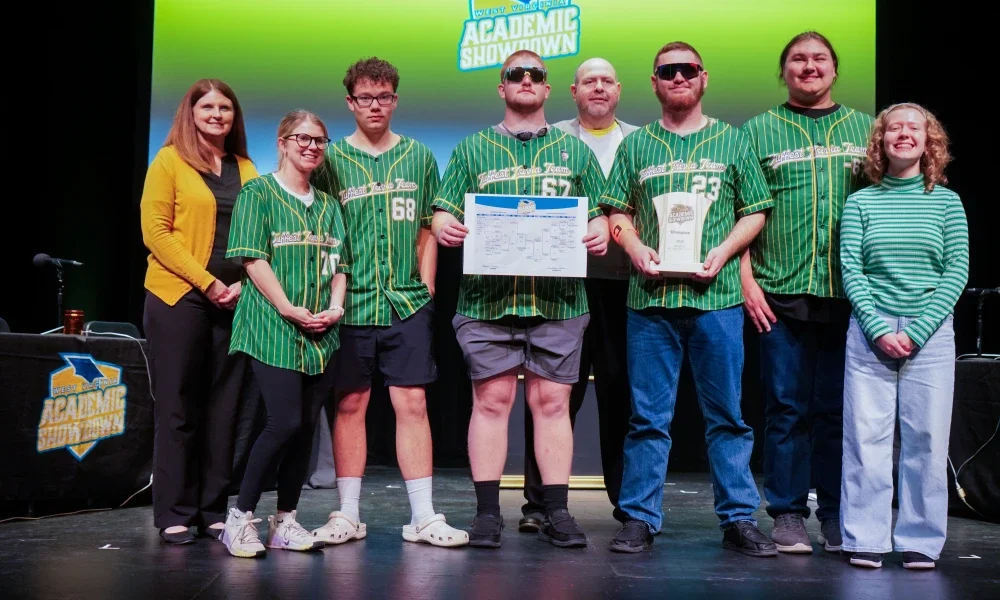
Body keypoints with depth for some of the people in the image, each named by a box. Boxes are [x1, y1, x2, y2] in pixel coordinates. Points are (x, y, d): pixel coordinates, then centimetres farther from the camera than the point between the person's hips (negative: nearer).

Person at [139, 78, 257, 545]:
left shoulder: (246, 169, 14)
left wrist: (243, 282, -4)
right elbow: (155, 231, -6)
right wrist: (206, 282, -12)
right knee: (179, 409, 0)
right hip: (178, 298, -4)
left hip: (234, 301, 4)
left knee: (224, 409, 5)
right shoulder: (169, 161, 2)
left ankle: (214, 511, 13)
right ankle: (174, 514, 8)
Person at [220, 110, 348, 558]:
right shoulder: (258, 193, 1)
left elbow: (338, 264, 17)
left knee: (306, 425, 4)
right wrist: (289, 309, -15)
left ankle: (285, 521, 15)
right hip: (272, 328, -6)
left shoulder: (328, 205, 18)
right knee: (285, 421, -15)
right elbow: (253, 259, -8)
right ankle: (241, 517, -2)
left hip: (320, 334, 6)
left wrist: (335, 307, -1)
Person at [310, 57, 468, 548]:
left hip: (408, 304, 1)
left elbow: (427, 230, 12)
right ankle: (348, 515, 14)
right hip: (351, 302, -1)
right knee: (350, 405, 5)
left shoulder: (418, 157, 10)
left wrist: (426, 288, 4)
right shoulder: (331, 160, 6)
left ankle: (423, 516, 6)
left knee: (412, 404, 0)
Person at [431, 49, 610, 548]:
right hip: (487, 296, 0)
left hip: (558, 297, 1)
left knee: (552, 402, 2)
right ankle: (487, 514, 7)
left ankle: (556, 514, 9)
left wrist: (599, 233, -9)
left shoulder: (575, 151, 17)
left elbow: (598, 215, 14)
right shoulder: (472, 150, 15)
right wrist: (444, 227, -15)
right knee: (491, 399, 0)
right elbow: (444, 212, 8)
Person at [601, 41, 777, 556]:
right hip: (651, 295, 1)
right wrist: (635, 248, -8)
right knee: (648, 415, 4)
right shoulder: (636, 145, 13)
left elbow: (755, 212, 9)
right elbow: (618, 212, 11)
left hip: (716, 295, 0)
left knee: (727, 413, 4)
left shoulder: (732, 141, 11)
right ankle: (640, 519, 11)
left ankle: (739, 518, 13)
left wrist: (724, 250, -7)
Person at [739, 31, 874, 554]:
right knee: (788, 408, 3)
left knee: (840, 409, 7)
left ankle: (838, 516, 17)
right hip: (780, 294, -1)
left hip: (850, 294, 2)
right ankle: (788, 514, 13)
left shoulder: (864, 129, 14)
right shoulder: (758, 131, 8)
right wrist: (746, 280, -5)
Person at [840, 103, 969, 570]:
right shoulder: (860, 203, 6)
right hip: (870, 332, 0)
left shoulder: (946, 201, 6)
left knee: (926, 439, 2)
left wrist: (916, 332, -10)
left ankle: (920, 541, 13)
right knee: (866, 436, 0)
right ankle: (865, 540, 8)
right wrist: (880, 330, -11)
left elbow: (957, 273, 0)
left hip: (930, 334, 0)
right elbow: (851, 270, 0)